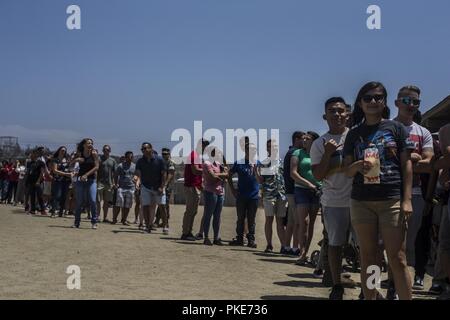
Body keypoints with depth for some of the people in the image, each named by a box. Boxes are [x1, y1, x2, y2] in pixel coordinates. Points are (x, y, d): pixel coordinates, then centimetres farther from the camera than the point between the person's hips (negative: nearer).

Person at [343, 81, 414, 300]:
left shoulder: (396, 128, 6)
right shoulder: (354, 134, 11)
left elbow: (406, 165, 3)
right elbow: (347, 171, 12)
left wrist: (407, 200, -6)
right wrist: (357, 166, -12)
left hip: (392, 200, -2)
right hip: (361, 201, 3)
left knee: (397, 258, -4)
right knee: (367, 257, 7)